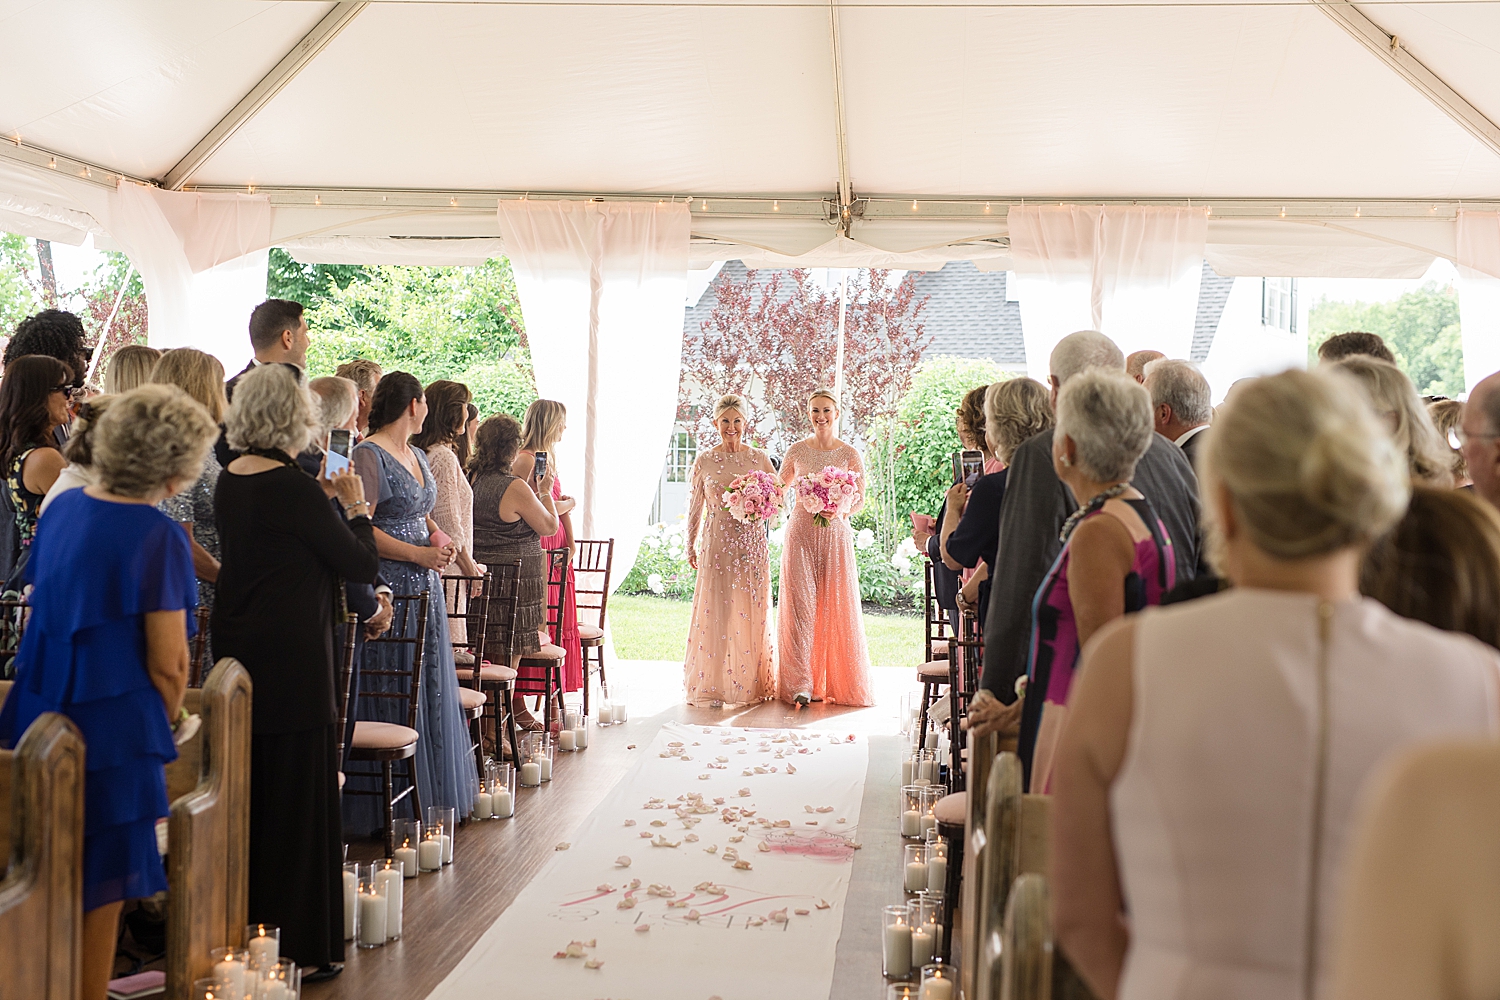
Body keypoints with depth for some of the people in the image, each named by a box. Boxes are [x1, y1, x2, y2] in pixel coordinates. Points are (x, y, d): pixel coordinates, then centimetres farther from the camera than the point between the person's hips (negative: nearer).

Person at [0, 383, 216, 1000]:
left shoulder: (62, 508, 4)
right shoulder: (158, 537, -17)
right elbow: (168, 664, -16)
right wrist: (166, 723, 2)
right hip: (112, 729, -7)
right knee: (100, 889, 8)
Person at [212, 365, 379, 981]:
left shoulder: (229, 481, 5)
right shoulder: (293, 488, -18)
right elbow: (362, 565, -11)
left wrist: (324, 503, 14)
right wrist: (355, 509, 4)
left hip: (237, 647, 8)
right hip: (293, 658, -8)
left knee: (249, 789, 17)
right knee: (299, 793, 1)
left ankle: (243, 930, 30)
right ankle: (301, 946, 10)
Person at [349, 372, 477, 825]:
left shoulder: (418, 456, 16)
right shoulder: (369, 456, -12)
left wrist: (438, 540, 2)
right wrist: (419, 554, -18)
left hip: (424, 586, 9)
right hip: (388, 588, -9)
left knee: (431, 691, 12)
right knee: (393, 698, -3)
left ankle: (432, 795, 21)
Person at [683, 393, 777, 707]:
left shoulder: (759, 458, 5)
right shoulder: (704, 461, 3)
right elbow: (695, 507, 9)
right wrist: (691, 546, 10)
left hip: (751, 543, 1)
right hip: (716, 543, -1)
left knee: (750, 609, 3)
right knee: (715, 609, -1)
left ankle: (751, 683, 12)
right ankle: (712, 684, 7)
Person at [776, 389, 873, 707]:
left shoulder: (849, 455, 3)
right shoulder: (797, 451, 6)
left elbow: (860, 499, 5)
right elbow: (778, 489, 16)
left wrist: (836, 513, -13)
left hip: (835, 534, 0)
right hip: (800, 533, 0)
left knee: (835, 607, 0)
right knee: (800, 605, -6)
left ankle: (835, 682, 11)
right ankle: (800, 685, -6)